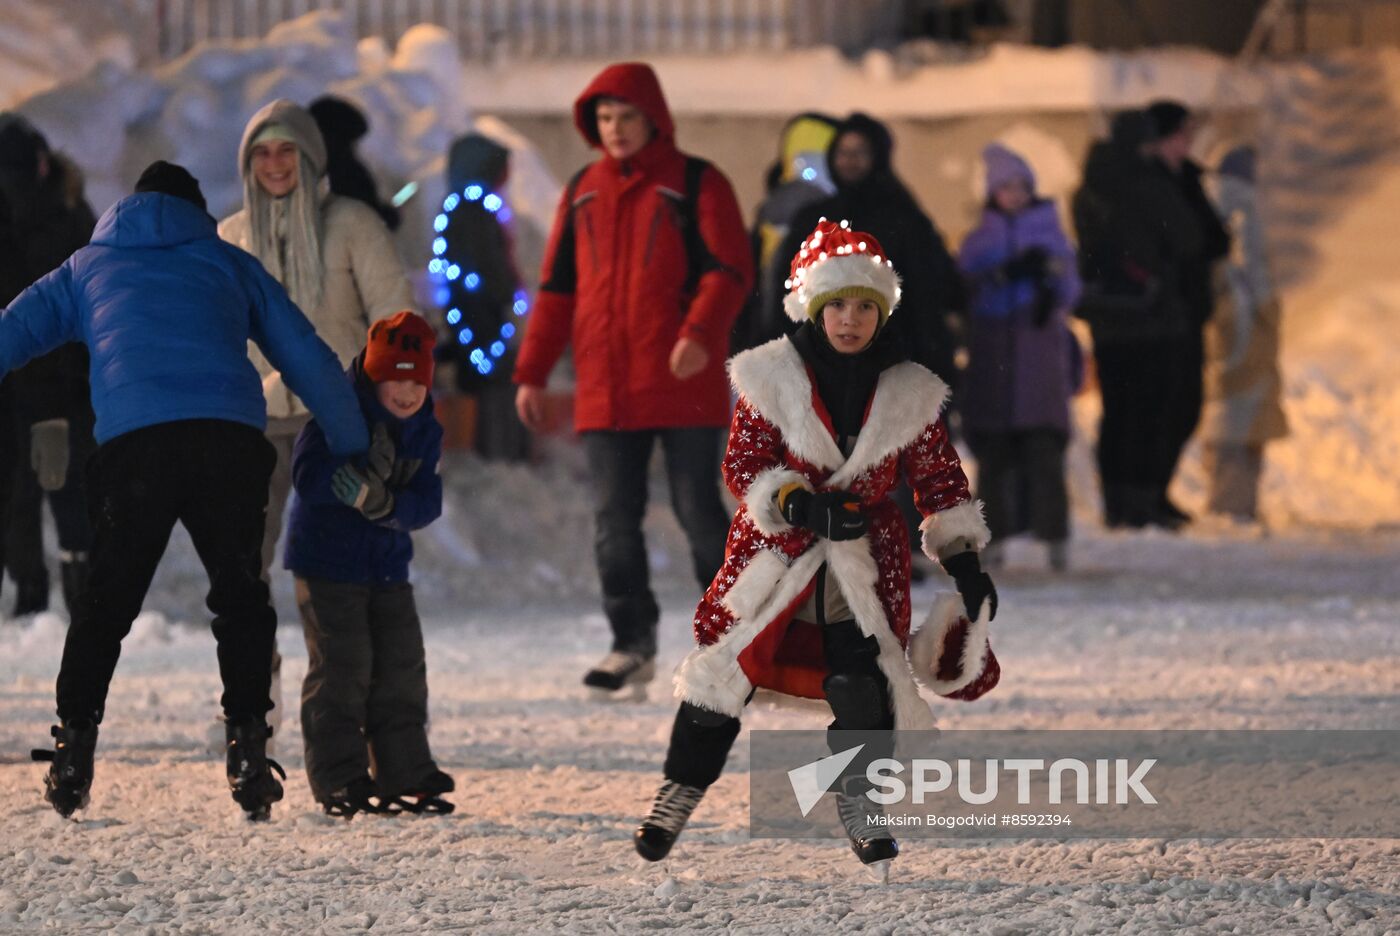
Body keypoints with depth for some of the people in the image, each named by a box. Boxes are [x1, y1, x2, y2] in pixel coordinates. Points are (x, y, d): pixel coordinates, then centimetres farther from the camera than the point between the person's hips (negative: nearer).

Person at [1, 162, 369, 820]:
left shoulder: (87, 268, 28)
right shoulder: (230, 265, 27)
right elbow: (311, 363, 26)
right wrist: (356, 455, 31)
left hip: (133, 443, 0)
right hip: (232, 440, 0)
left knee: (107, 601, 9)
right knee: (240, 599, 11)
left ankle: (73, 747, 2)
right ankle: (247, 747, -1)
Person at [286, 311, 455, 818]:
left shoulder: (426, 433, 3)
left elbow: (428, 501, -4)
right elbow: (307, 476, -26)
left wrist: (389, 504, -25)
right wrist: (367, 468, -36)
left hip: (388, 563, 6)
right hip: (327, 559, -6)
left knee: (401, 667, 6)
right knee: (340, 667, -8)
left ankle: (406, 776, 14)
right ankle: (339, 780, -2)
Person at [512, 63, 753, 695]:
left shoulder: (695, 184, 0)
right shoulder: (584, 193, 14)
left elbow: (729, 269, -9)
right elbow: (557, 286, 17)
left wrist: (700, 332, -27)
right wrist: (532, 372, 11)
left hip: (684, 384, -4)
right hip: (605, 393, 4)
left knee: (698, 511, -1)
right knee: (613, 521, 0)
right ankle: (633, 646, 5)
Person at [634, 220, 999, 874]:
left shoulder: (909, 393, 0)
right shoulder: (772, 378, -5)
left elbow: (939, 481, 6)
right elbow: (742, 466, -8)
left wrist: (965, 562, 2)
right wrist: (795, 503, -25)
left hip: (865, 562, 1)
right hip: (775, 551, -1)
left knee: (862, 683, -11)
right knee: (726, 668, -3)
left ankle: (860, 804, 8)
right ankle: (676, 799, 10)